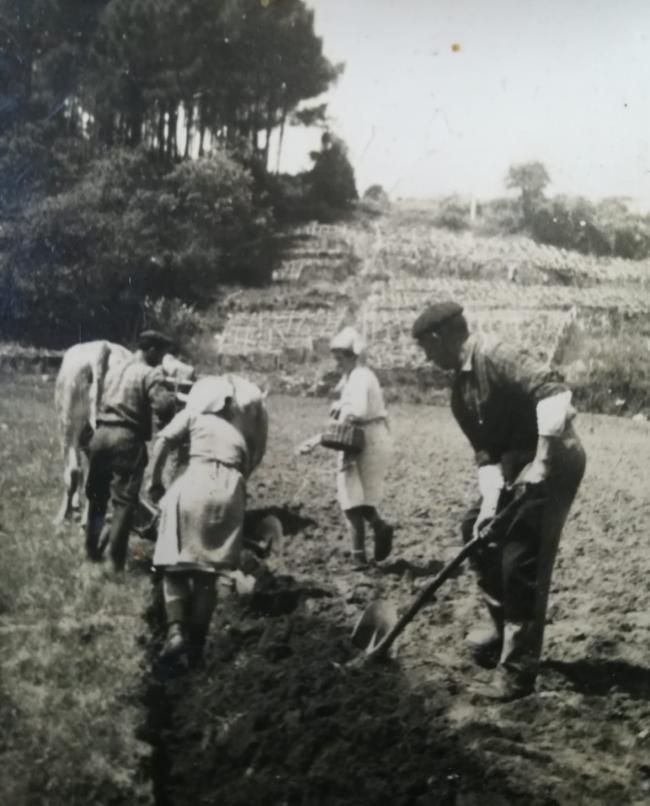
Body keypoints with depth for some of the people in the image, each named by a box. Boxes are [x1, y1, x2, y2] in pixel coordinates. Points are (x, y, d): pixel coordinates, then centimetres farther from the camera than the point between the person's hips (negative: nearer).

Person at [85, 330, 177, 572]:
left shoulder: (114, 369, 18)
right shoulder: (150, 373, -5)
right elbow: (163, 407, -19)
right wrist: (173, 398, 3)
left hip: (101, 434, 7)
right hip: (127, 439, -7)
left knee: (97, 494, 19)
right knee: (124, 500, -1)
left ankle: (92, 549, 28)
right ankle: (116, 560, -3)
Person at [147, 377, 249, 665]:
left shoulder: (193, 416, 19)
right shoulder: (237, 435, 30)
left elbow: (162, 440, 6)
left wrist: (154, 481, 14)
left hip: (195, 484, -3)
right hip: (231, 491, 3)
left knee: (176, 564, 7)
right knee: (208, 573, 12)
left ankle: (176, 630, -11)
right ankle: (197, 645, 10)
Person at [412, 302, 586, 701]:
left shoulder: (497, 357, -20)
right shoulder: (461, 390, 9)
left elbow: (555, 394, -32)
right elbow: (486, 451, 9)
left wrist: (542, 463, -31)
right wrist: (490, 504, -3)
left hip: (553, 461, -10)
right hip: (516, 464, 10)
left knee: (522, 558, -9)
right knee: (477, 529, 16)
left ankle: (518, 668, 3)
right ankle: (504, 628, 31)